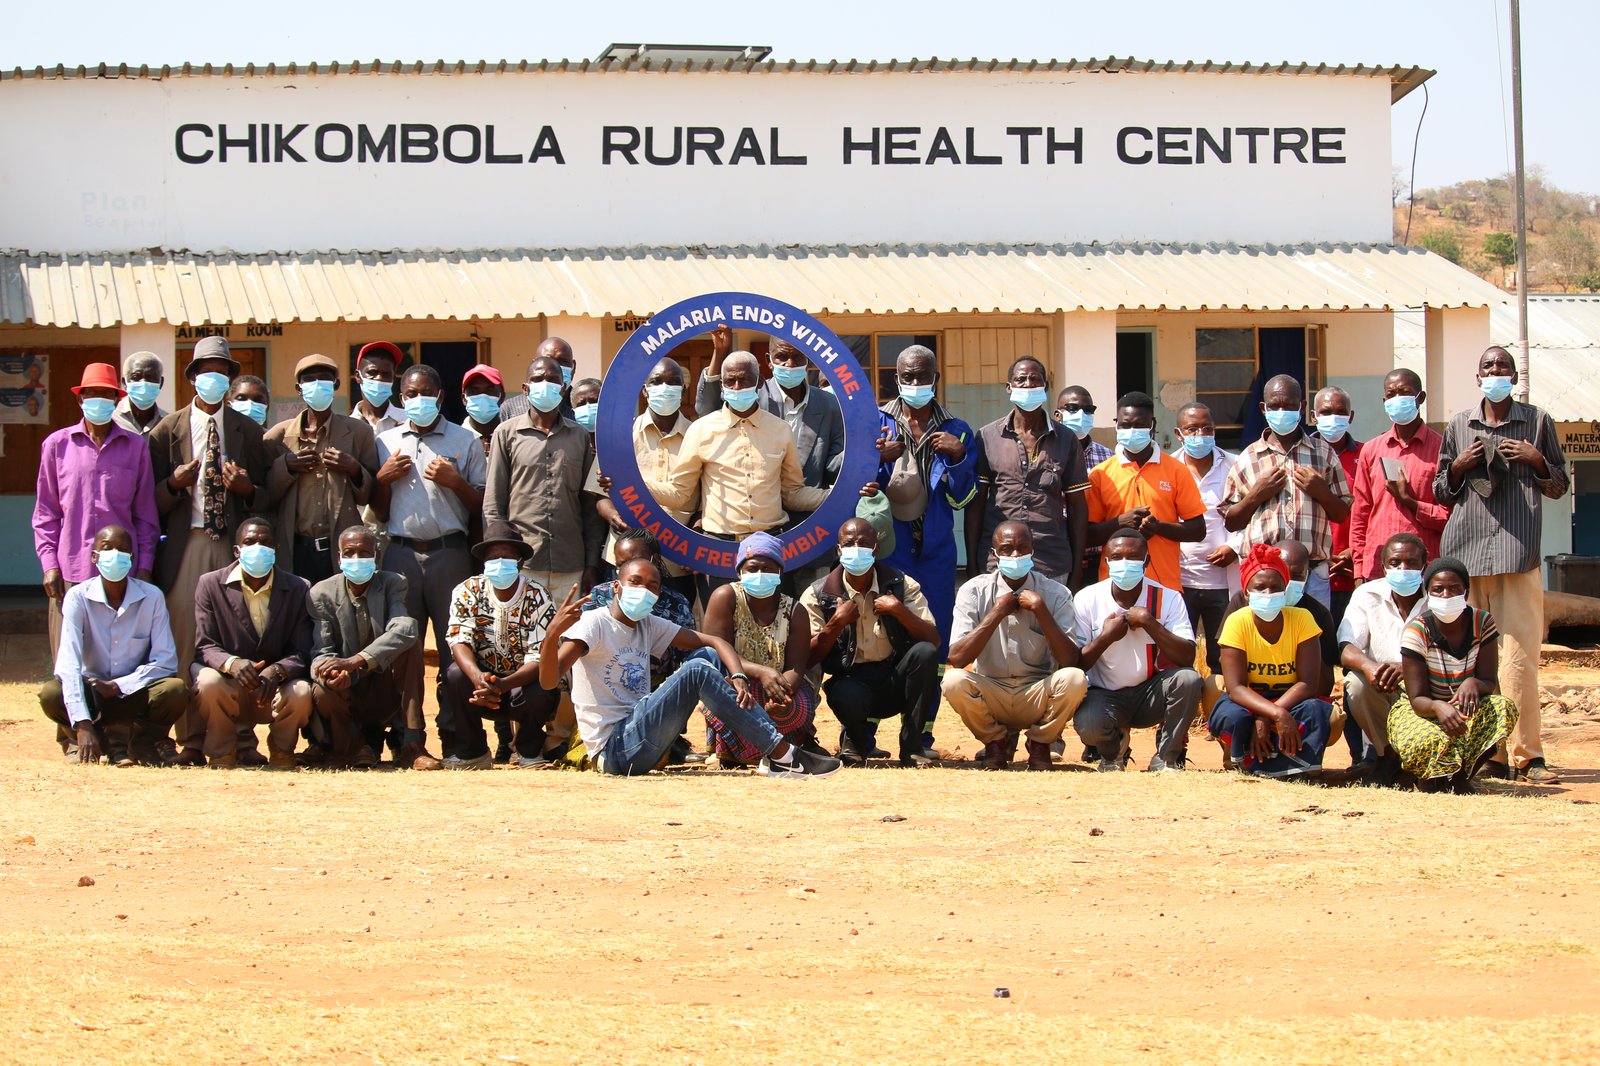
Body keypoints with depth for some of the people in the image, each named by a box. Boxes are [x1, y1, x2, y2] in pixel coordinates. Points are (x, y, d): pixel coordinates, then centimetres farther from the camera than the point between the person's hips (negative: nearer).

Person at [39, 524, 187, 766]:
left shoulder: (151, 597, -10)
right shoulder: (78, 597, -13)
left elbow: (166, 662, -12)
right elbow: (69, 662, -24)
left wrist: (118, 686, -24)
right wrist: (82, 724, -36)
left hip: (134, 693, 1)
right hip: (91, 695, -1)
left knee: (175, 691, -30)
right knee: (51, 694, -32)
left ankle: (141, 743, -1)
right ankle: (78, 739, 1)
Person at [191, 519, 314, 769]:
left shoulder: (297, 589, 0)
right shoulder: (211, 585, 0)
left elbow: (301, 653, -6)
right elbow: (204, 647, -6)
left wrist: (277, 671, -29)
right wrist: (231, 663, -29)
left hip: (274, 691, 0)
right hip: (228, 690, 0)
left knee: (301, 692, -32)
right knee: (208, 682, -34)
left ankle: (281, 755, -2)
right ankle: (222, 756, -9)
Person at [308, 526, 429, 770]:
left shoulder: (393, 585, -5)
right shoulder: (322, 594, -3)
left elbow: (405, 630, -26)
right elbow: (321, 652, -11)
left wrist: (355, 662, -40)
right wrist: (330, 671, -39)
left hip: (387, 692, 0)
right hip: (348, 694, 0)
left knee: (410, 641, -26)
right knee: (322, 692, -34)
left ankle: (412, 745, -24)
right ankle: (355, 747, -1)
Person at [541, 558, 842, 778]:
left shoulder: (649, 627, 13)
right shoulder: (594, 623, -9)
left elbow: (713, 641, 8)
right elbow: (549, 680, -22)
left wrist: (739, 675, -12)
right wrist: (552, 635, -42)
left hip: (640, 746, 8)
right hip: (614, 750, -8)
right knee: (696, 671, -23)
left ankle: (776, 758, -15)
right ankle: (784, 756, -24)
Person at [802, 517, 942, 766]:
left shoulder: (901, 585, 2)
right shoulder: (818, 595, -1)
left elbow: (934, 641, -7)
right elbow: (808, 658, -7)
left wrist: (899, 611, -20)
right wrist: (837, 623, -19)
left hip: (895, 680, 2)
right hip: (850, 680, -2)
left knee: (925, 653, -29)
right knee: (848, 698, -39)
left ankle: (911, 744, -14)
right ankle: (856, 740, 1)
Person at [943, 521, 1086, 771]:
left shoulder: (1055, 594, -5)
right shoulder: (974, 591, -5)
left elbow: (1069, 661, -16)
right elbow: (957, 659, -17)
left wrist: (1040, 609, -22)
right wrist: (997, 613, -20)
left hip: (1038, 695, 0)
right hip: (990, 697, 0)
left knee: (1074, 679, -31)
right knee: (954, 681, -31)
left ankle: (1039, 745, -1)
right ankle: (996, 741, 1)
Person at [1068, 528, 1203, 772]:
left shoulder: (1168, 598, -6)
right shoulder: (1087, 600, -7)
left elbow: (1187, 658, -18)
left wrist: (1149, 622, -24)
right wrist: (1105, 637, -22)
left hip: (1150, 693, 1)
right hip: (1104, 696, -1)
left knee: (1188, 679, -29)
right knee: (1088, 725, -35)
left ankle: (1167, 758, -7)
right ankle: (1112, 750, 6)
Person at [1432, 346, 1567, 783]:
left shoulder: (1538, 422, 11)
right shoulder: (1459, 426, 16)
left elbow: (1559, 486, 16)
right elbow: (1441, 492, 21)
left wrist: (1537, 462, -4)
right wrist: (1459, 467, 1)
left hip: (1518, 551, -2)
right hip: (1465, 551, 2)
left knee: (1519, 656, -10)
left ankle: (1526, 754, -10)